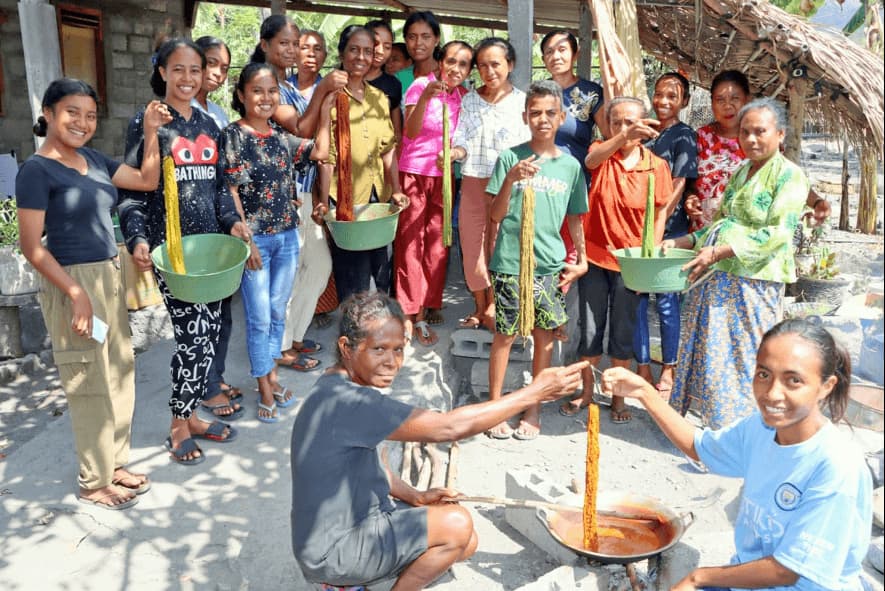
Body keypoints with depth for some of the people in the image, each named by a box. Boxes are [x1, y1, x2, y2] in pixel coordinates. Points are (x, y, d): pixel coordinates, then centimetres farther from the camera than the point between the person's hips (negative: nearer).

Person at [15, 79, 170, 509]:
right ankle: (92, 483, 18)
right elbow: (31, 246, -15)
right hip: (71, 283, -7)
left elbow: (147, 180, 14)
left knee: (119, 374, 13)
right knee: (90, 384, 2)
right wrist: (76, 293, -20)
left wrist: (151, 132, 3)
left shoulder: (94, 160, 8)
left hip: (109, 277, 8)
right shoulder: (37, 170, -12)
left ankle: (114, 465, 29)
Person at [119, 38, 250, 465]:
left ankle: (190, 413, 25)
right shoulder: (147, 123, -5)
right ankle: (179, 426, 12)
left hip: (210, 244, 6)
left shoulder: (209, 125, 12)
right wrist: (137, 238, -19)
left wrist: (232, 221, 2)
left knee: (210, 331, 8)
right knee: (194, 334, -7)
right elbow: (131, 190, -6)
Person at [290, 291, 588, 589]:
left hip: (357, 521, 10)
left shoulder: (338, 389, 4)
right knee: (456, 525, -20)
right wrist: (534, 393, -24)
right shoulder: (345, 401, -29)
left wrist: (416, 497, -1)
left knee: (465, 543, 9)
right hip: (332, 551, -10)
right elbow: (448, 427, -30)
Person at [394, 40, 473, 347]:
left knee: (437, 246, 6)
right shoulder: (421, 85, -9)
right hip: (413, 174, -4)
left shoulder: (464, 95, 4)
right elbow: (411, 132, -20)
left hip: (444, 175, 4)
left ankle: (422, 314, 17)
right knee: (410, 243, 0)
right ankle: (408, 314, 10)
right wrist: (425, 97, -33)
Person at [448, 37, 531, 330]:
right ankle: (480, 307, 24)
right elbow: (462, 143, 6)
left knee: (500, 245, 1)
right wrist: (454, 152, -16)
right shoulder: (469, 100, 9)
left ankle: (493, 308, 16)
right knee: (472, 244, 7)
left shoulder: (521, 101, 1)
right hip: (473, 182, 3)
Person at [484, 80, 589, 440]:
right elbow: (496, 214, -5)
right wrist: (511, 179, -19)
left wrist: (581, 260, 9)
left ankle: (534, 410, 22)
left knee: (544, 336, 8)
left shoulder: (570, 165, 7)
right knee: (505, 334, 3)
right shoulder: (510, 158, -2)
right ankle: (495, 406, 18)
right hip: (510, 262, -2)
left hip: (551, 265, 3)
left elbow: (574, 219, 14)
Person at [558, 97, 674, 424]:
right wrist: (624, 137, -48)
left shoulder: (656, 166, -5)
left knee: (623, 333, 10)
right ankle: (586, 391, 29)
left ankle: (618, 396, 27)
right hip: (594, 257, 1)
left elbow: (660, 215, -1)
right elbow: (591, 160, -29)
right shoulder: (601, 152, -3)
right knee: (590, 331, 11)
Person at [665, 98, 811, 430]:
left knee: (743, 357, -1)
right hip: (718, 278, 7)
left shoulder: (789, 175, -7)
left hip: (754, 281, -7)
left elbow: (778, 234, -16)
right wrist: (682, 242, 10)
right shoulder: (740, 172, 16)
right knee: (709, 351, 11)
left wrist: (719, 252, -24)